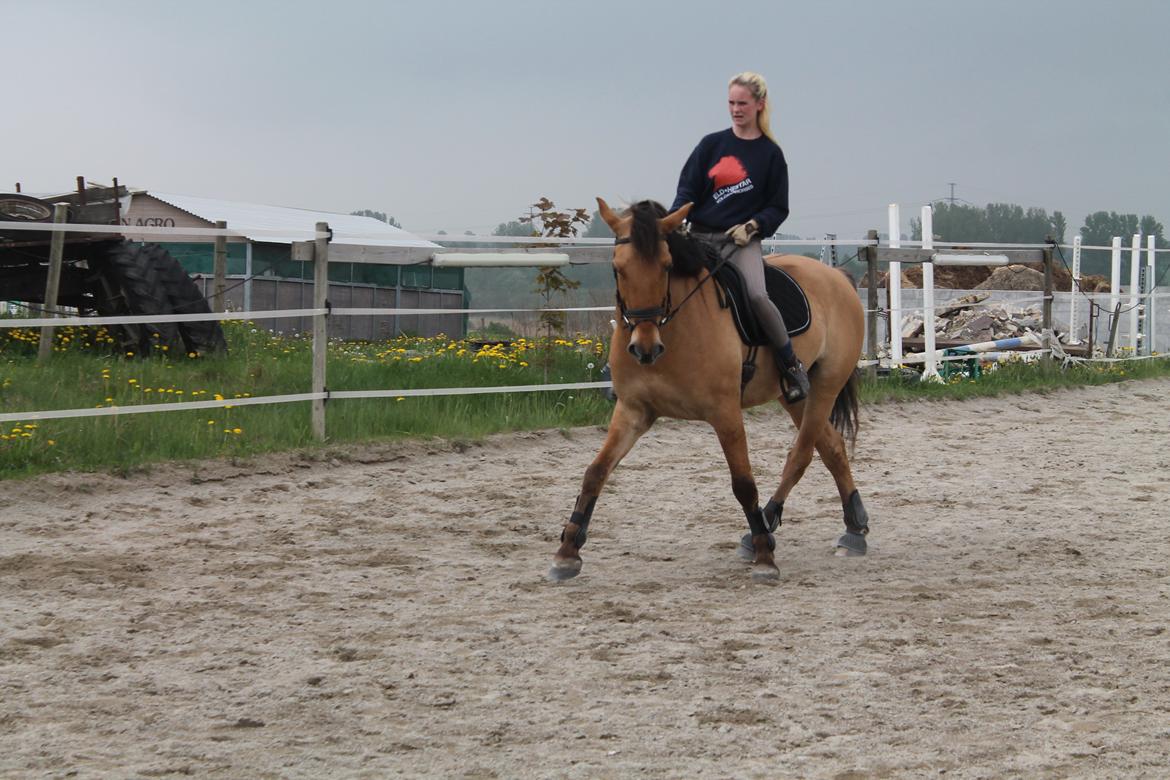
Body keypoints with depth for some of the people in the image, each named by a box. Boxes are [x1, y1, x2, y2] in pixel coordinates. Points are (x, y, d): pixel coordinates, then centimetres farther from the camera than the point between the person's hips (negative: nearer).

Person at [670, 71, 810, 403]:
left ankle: (791, 364, -12)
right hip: (699, 237, 3)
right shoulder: (712, 145, 9)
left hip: (741, 240, -3)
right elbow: (687, 191, 7)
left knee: (757, 295, -28)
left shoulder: (770, 154, 4)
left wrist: (753, 226, -11)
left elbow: (778, 208, 7)